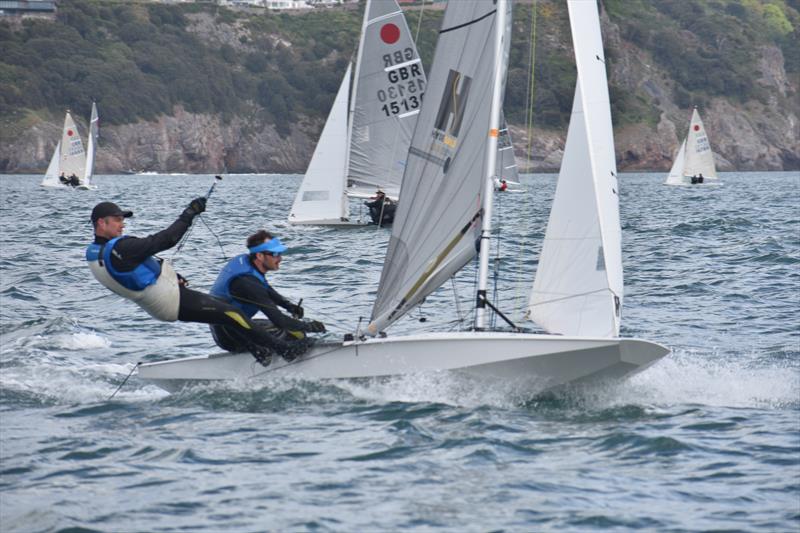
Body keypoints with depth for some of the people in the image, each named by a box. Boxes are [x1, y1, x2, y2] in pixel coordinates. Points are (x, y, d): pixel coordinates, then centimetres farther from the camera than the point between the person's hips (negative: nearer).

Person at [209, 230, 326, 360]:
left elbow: (266, 289, 19)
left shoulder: (242, 260, -1)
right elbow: (279, 320, -27)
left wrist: (289, 305, 6)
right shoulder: (248, 283, -30)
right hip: (230, 339, -10)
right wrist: (309, 326, -14)